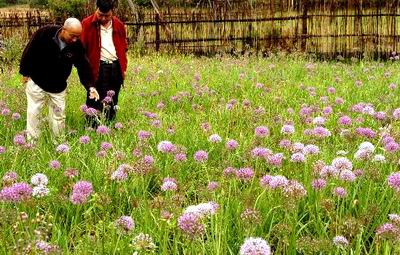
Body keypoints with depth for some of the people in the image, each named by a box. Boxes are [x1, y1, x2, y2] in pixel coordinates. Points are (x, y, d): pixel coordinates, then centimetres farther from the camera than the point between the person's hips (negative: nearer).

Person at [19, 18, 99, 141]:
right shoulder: (45, 33, -22)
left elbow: (83, 66, -11)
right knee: (33, 113, 1)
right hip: (36, 82, -3)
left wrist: (90, 86, -24)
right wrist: (25, 73, -5)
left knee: (58, 115, 9)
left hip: (58, 87, 3)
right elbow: (29, 51, -12)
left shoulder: (77, 45, -14)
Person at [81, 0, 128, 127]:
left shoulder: (119, 25, 10)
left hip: (116, 68, 5)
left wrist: (123, 68, 13)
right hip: (98, 69, -5)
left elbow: (124, 48, 17)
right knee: (94, 102, -2)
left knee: (112, 102, 12)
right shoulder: (87, 24, -4)